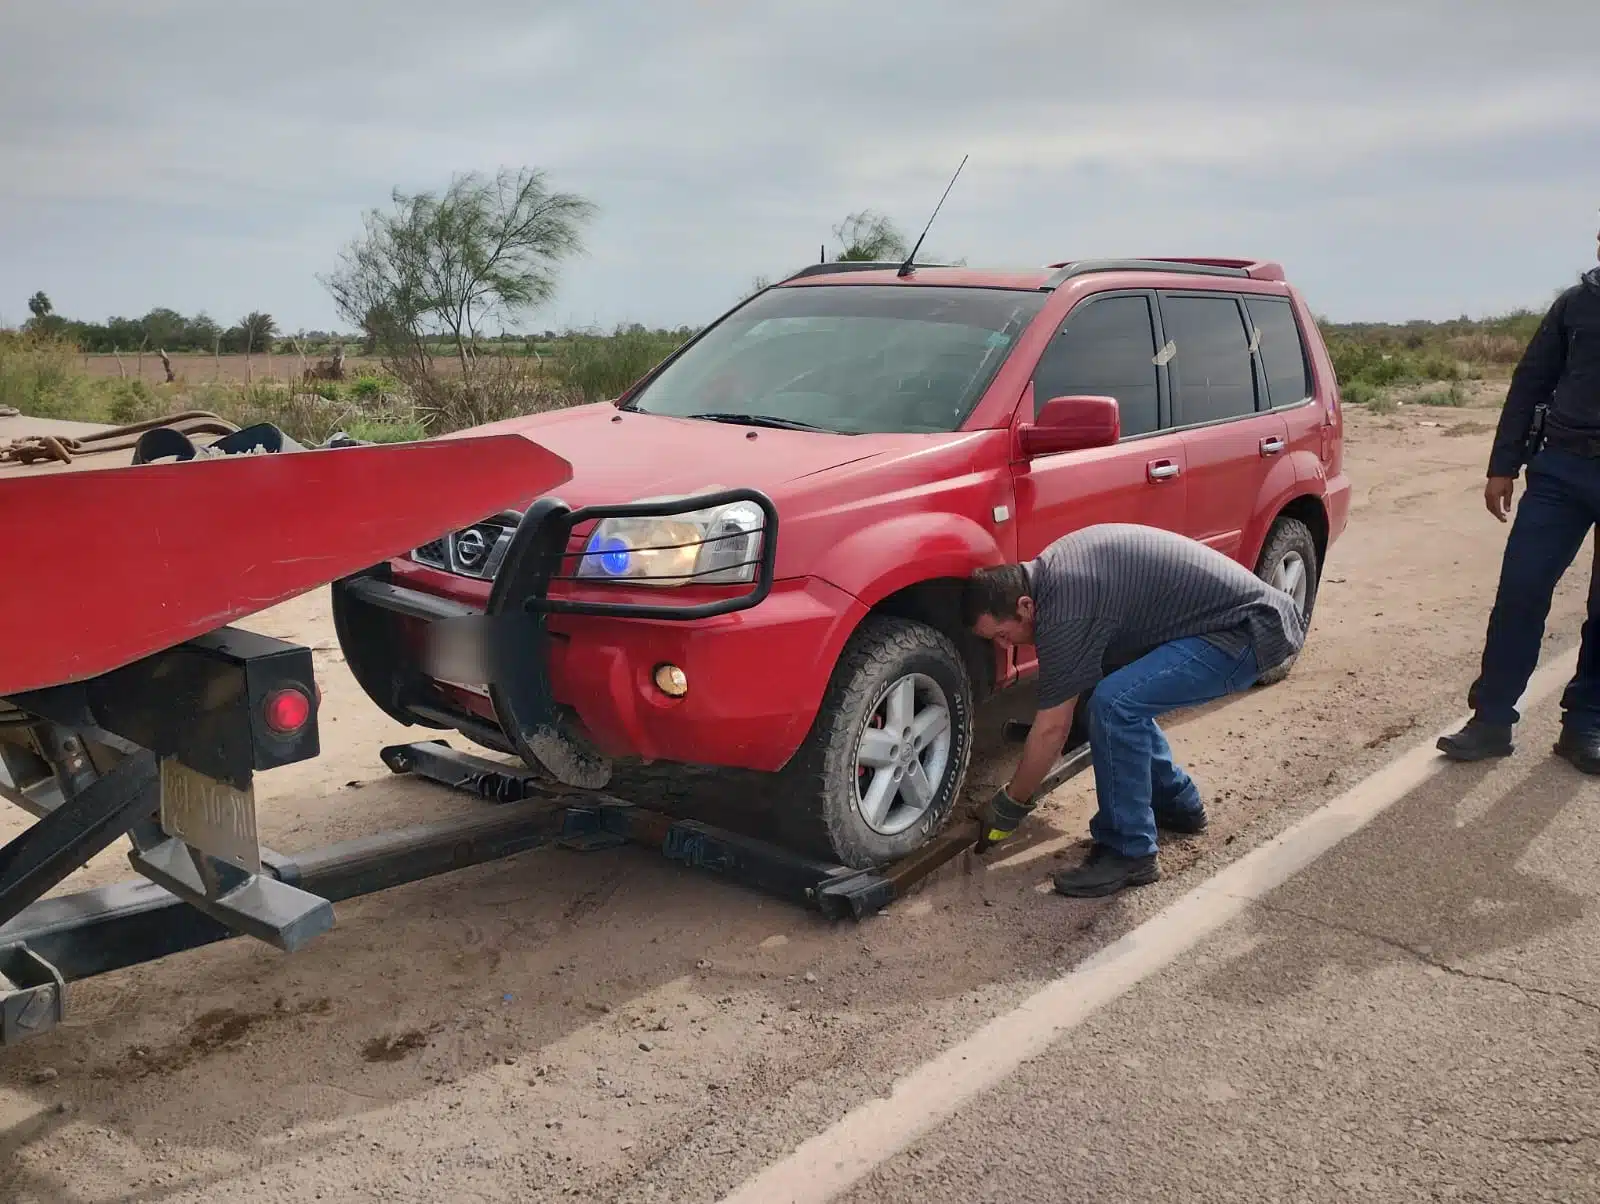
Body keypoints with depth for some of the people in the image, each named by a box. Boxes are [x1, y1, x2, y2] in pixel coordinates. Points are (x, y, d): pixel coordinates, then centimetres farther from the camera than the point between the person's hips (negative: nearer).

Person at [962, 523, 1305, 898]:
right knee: (1126, 698, 15)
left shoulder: (1064, 608, -22)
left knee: (1115, 704, -21)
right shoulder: (1048, 569, 5)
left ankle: (1129, 853, -8)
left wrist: (1009, 804, -3)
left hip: (1250, 630, -10)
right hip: (1236, 605, 10)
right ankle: (1178, 805, 30)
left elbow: (1052, 728, -15)